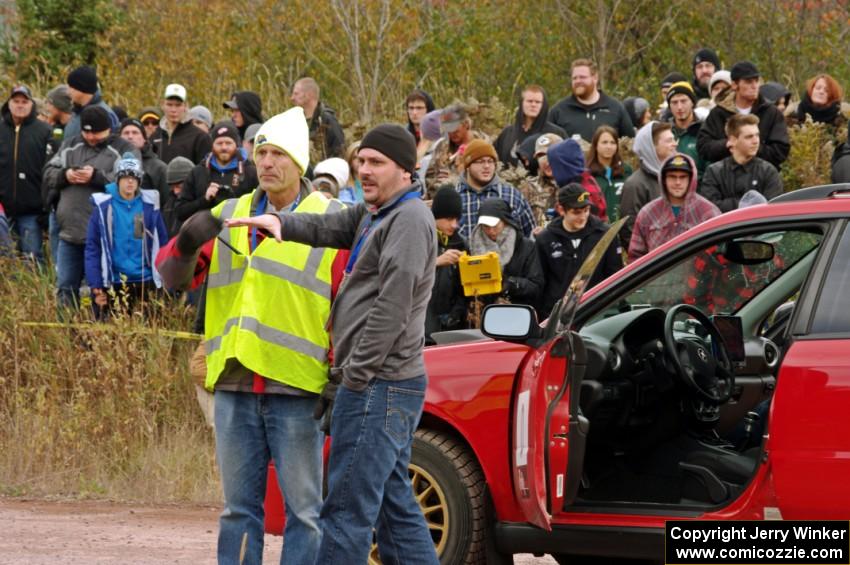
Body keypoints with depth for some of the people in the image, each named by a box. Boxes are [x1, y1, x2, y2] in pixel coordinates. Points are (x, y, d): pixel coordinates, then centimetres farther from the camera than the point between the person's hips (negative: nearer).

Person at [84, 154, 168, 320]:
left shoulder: (149, 206, 3)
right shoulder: (103, 207, -2)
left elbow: (162, 245, 6)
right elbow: (92, 248, -2)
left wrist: (165, 281, 2)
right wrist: (95, 286, -8)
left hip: (145, 282, 1)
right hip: (114, 284, -1)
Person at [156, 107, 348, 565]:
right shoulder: (227, 217, 14)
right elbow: (174, 275, 8)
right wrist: (186, 243, -14)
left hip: (297, 389, -4)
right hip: (235, 385, 4)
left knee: (303, 507, -1)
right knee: (238, 507, 9)